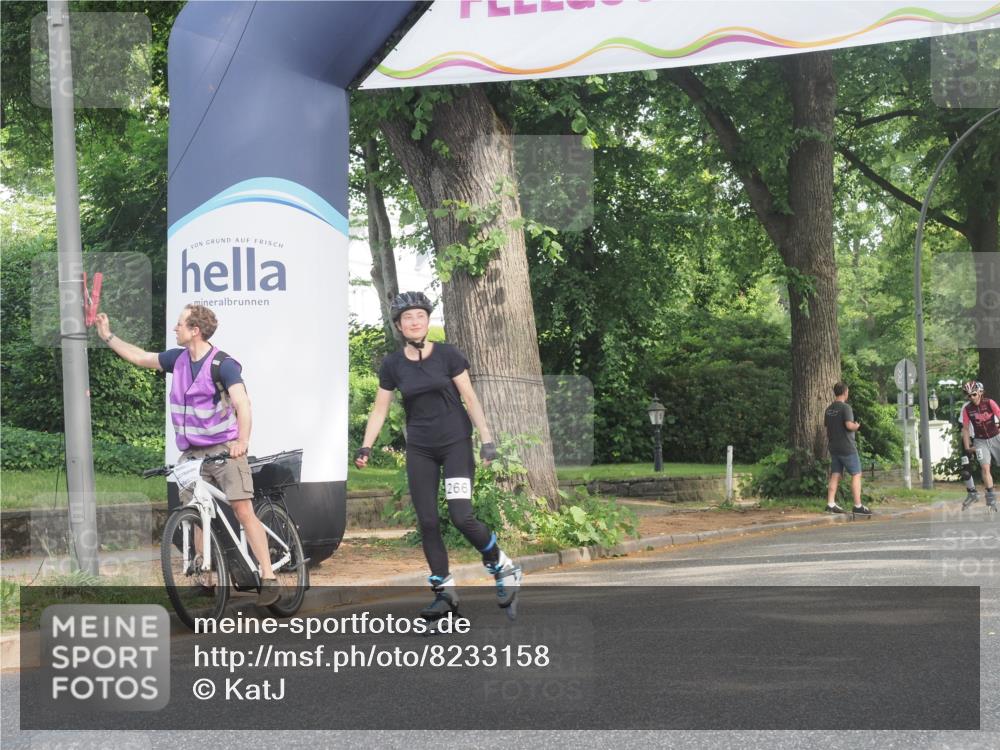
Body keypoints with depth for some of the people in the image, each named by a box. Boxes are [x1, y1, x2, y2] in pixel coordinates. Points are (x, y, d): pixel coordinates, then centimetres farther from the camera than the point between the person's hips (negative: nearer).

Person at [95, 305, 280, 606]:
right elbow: (141, 358, 24)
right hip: (191, 453, 7)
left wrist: (242, 440, -35)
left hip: (225, 449, -7)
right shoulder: (178, 359, 8)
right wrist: (108, 336, 25)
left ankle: (269, 579, -15)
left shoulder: (223, 365, -13)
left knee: (243, 510, -14)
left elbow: (242, 404, -23)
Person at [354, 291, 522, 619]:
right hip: (420, 450, 3)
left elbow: (470, 398, -4)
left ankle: (504, 569, 8)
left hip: (456, 444, -3)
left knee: (462, 516, -15)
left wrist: (486, 439, -9)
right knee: (427, 522, -2)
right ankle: (444, 591, 8)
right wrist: (365, 447, -4)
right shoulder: (393, 365, 1)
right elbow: (379, 410, 7)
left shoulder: (448, 355, -6)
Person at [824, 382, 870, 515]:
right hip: (847, 447, -7)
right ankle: (858, 506, -5)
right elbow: (849, 425, -23)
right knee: (856, 474, -2)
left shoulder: (829, 409, 10)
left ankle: (830, 504, 4)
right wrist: (857, 426, -4)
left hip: (834, 447, 7)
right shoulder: (845, 407, -13)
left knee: (835, 476, 9)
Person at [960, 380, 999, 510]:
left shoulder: (990, 403, -14)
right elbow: (965, 429, -3)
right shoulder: (966, 409, -9)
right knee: (985, 467, -14)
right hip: (980, 441, 0)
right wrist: (967, 448, -5)